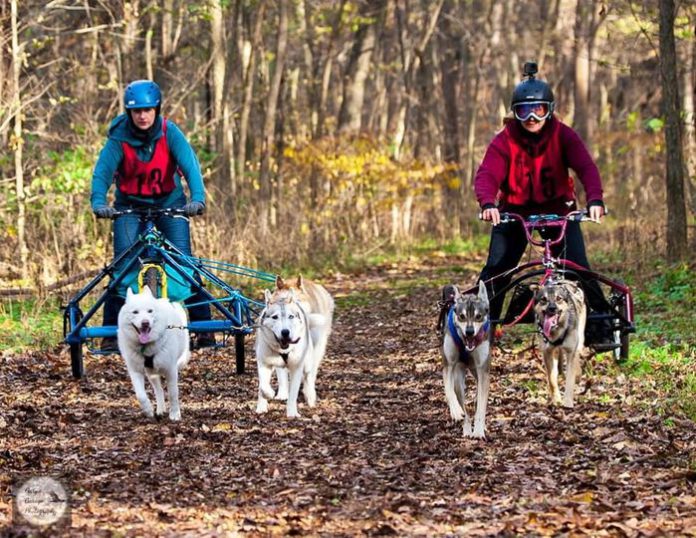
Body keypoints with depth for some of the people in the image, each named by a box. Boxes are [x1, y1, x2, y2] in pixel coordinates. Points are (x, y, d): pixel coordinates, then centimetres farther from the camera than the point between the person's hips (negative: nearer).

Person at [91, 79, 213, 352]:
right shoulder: (119, 137, -18)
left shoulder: (169, 132, -17)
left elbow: (190, 165, -25)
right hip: (130, 204, 0)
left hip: (169, 202, 0)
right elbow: (102, 172, -26)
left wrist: (198, 198, -42)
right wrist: (99, 202, -45)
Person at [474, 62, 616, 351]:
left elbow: (586, 167, -26)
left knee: (577, 268, -12)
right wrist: (487, 203, -50)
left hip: (558, 208, 0)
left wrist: (595, 199, -46)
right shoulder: (505, 140, -16)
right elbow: (487, 174, -28)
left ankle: (600, 326, -1)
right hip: (514, 210, 0)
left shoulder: (563, 135, -15)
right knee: (496, 269, -11)